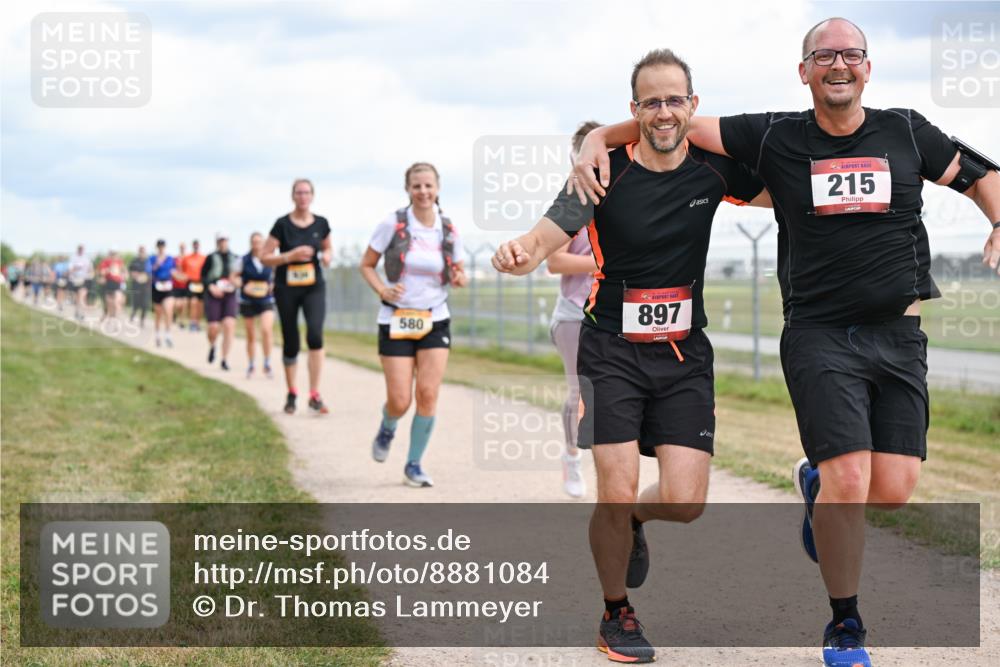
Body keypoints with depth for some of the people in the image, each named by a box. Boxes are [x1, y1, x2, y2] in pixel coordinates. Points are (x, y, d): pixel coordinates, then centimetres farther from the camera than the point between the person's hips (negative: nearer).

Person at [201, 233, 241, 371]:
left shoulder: (236, 259, 9)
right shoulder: (211, 258, 1)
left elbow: (240, 277, 16)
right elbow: (203, 277, 2)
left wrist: (237, 282, -5)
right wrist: (211, 287, -14)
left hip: (230, 297, 2)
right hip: (213, 297, -2)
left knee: (229, 325, -13)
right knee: (214, 327, -8)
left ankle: (225, 359, -6)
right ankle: (212, 346, 29)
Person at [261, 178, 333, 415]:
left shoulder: (321, 224, 1)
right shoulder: (282, 224, -7)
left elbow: (327, 248, 19)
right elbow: (264, 257, -6)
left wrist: (327, 255, -5)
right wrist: (290, 256, -20)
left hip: (314, 287, 1)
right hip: (286, 289, -1)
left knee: (315, 334, -21)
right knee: (290, 342, 7)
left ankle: (315, 395, -17)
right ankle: (291, 394, 27)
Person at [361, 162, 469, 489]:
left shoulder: (448, 231, 0)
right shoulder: (392, 225, -7)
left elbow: (459, 275, 12)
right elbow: (366, 265, 2)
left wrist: (460, 279, -12)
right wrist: (382, 290, -16)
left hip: (435, 321, 2)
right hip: (396, 321, -2)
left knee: (428, 394, -8)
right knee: (400, 401, -5)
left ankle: (414, 465, 8)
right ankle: (387, 430, 32)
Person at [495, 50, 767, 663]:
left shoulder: (714, 169, -3)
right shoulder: (606, 171, -11)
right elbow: (545, 238, -15)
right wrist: (519, 253, -39)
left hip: (684, 353, 3)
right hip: (612, 350, -2)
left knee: (685, 502, -7)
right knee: (616, 493, -11)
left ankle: (631, 521, 31)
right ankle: (617, 612, 16)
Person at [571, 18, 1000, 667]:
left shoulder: (906, 132, 7)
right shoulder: (775, 137, 0)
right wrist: (597, 139, -10)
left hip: (899, 338, 3)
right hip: (819, 338, -2)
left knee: (893, 491, -4)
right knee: (849, 483, -13)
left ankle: (818, 483, 33)